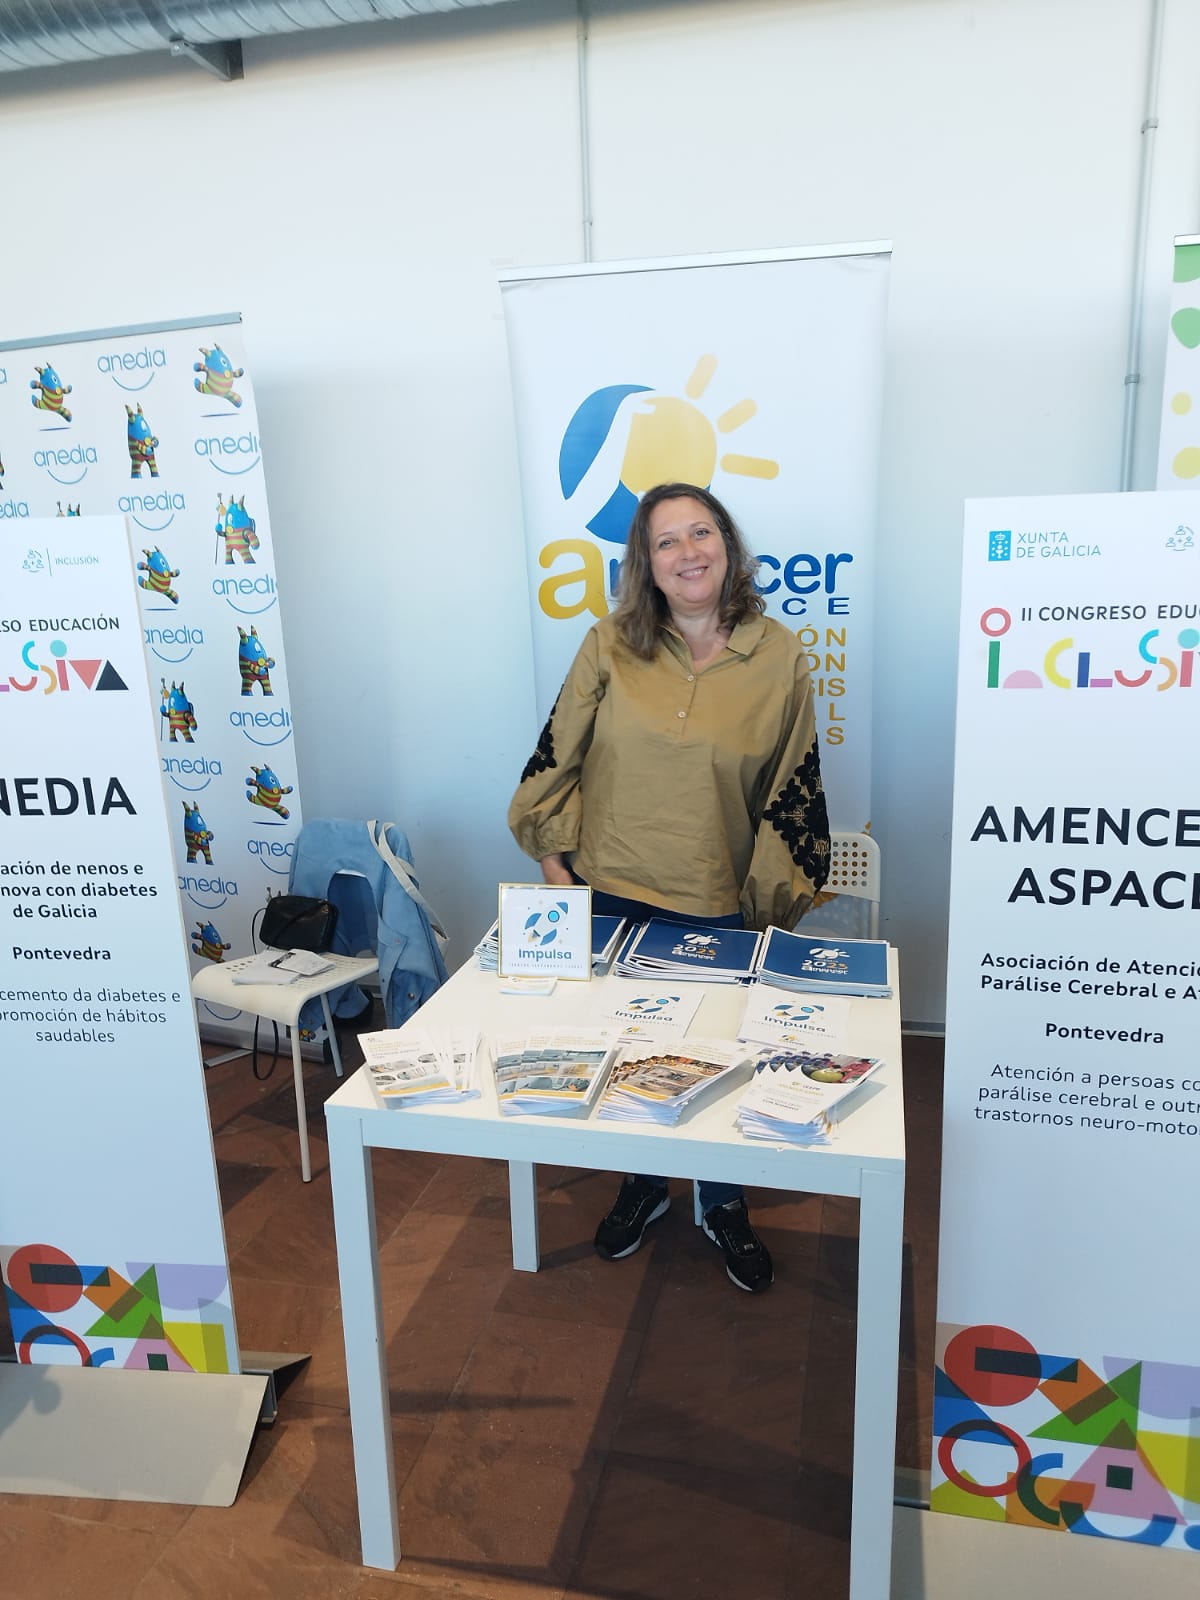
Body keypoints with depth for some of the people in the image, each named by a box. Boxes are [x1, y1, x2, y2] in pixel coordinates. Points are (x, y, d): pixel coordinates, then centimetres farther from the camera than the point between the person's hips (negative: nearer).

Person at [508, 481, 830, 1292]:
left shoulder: (778, 656, -6)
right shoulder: (611, 646, -5)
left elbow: (793, 789, -1)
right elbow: (558, 752, 2)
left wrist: (772, 900, -1)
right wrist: (555, 852, 0)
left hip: (717, 905, -1)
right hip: (612, 893, 1)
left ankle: (724, 1206, 40)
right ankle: (644, 1187, 43)